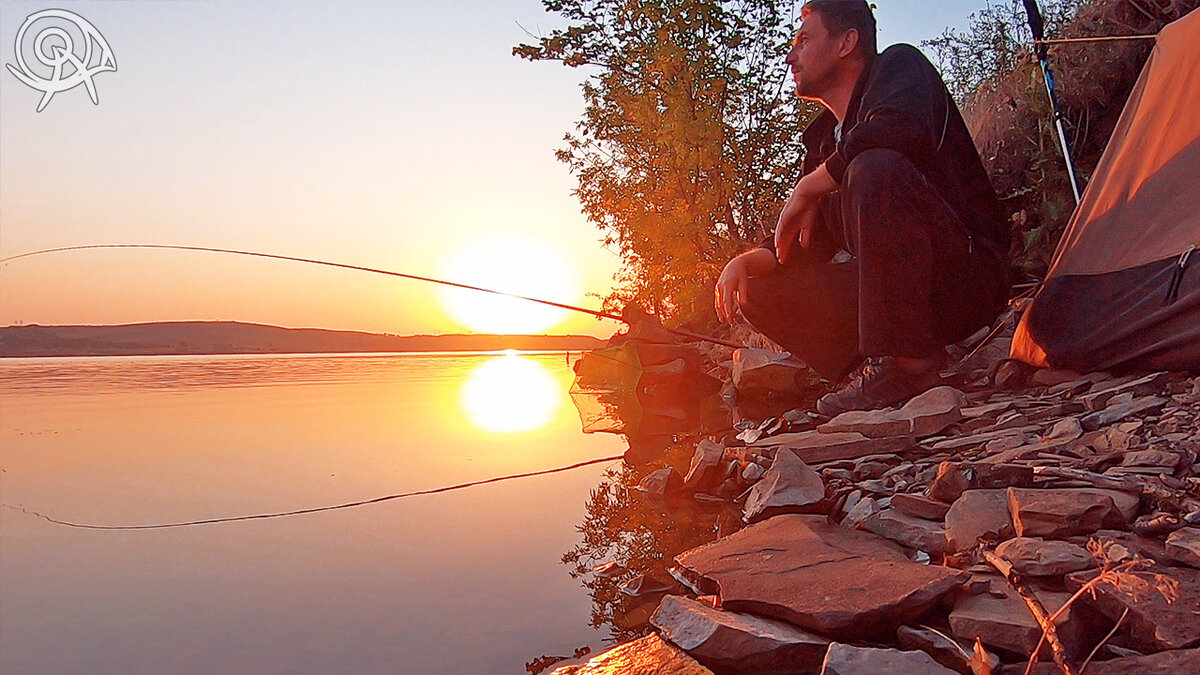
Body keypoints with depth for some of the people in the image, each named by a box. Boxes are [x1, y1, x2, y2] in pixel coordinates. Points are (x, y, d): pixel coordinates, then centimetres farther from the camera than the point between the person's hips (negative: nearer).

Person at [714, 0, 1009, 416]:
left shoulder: (900, 66, -1)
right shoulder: (822, 138, 18)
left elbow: (898, 129, -26)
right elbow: (802, 240, 17)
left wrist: (807, 188, -15)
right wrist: (746, 261, -3)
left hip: (968, 280, -7)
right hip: (898, 292, 7)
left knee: (875, 169, -31)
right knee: (756, 291, 0)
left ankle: (909, 364, -25)